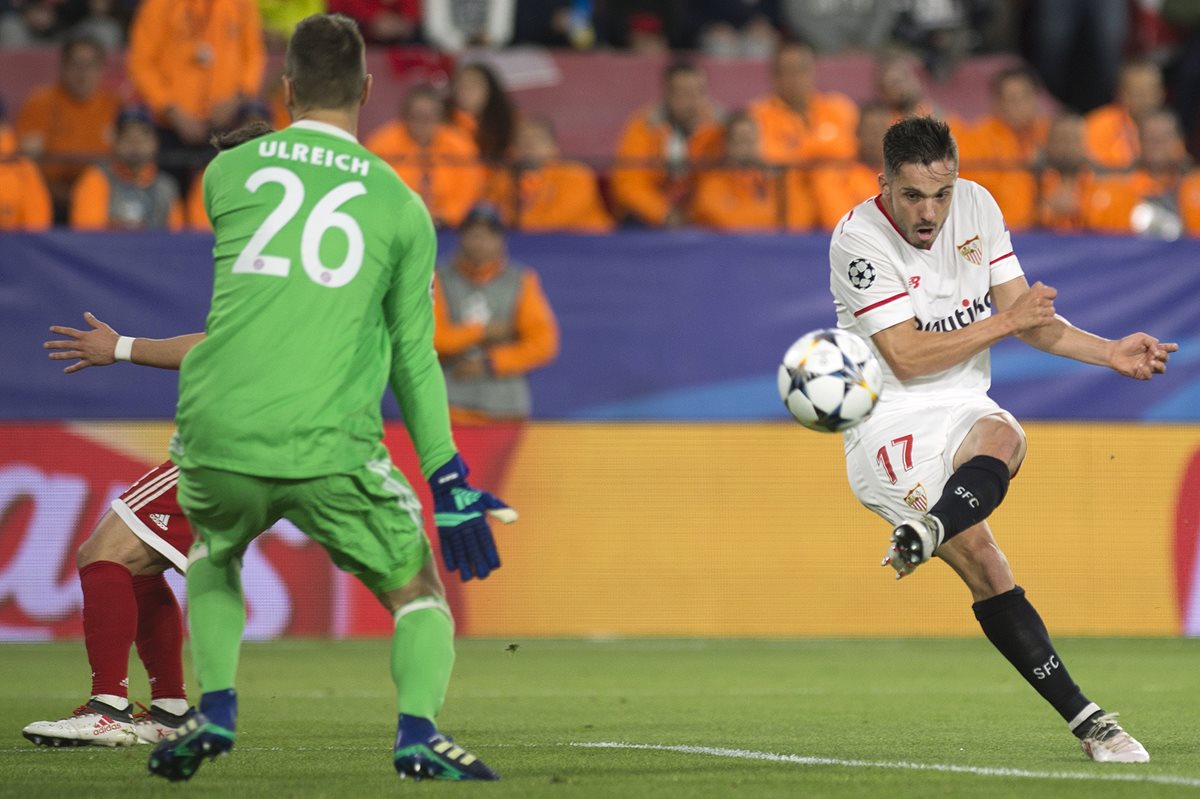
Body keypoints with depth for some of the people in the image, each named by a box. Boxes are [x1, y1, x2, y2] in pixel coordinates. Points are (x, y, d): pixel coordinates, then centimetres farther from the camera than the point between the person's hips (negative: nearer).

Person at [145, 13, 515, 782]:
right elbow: (415, 357, 8)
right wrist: (448, 480, 12)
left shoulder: (228, 171, 11)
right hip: (330, 448, -2)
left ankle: (215, 711, 15)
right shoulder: (399, 205, 8)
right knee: (420, 594, 14)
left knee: (213, 553, 34)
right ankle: (418, 727, -13)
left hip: (216, 436, 2)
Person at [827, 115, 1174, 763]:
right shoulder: (858, 238, -12)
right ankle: (1082, 716, -29)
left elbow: (1028, 317, 13)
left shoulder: (976, 205, 6)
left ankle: (927, 530, -63)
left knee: (1003, 437, -35)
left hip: (963, 410, 5)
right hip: (888, 421, -5)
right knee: (983, 561, -24)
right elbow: (906, 357, -17)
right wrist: (1004, 321, -11)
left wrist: (1111, 354, 0)